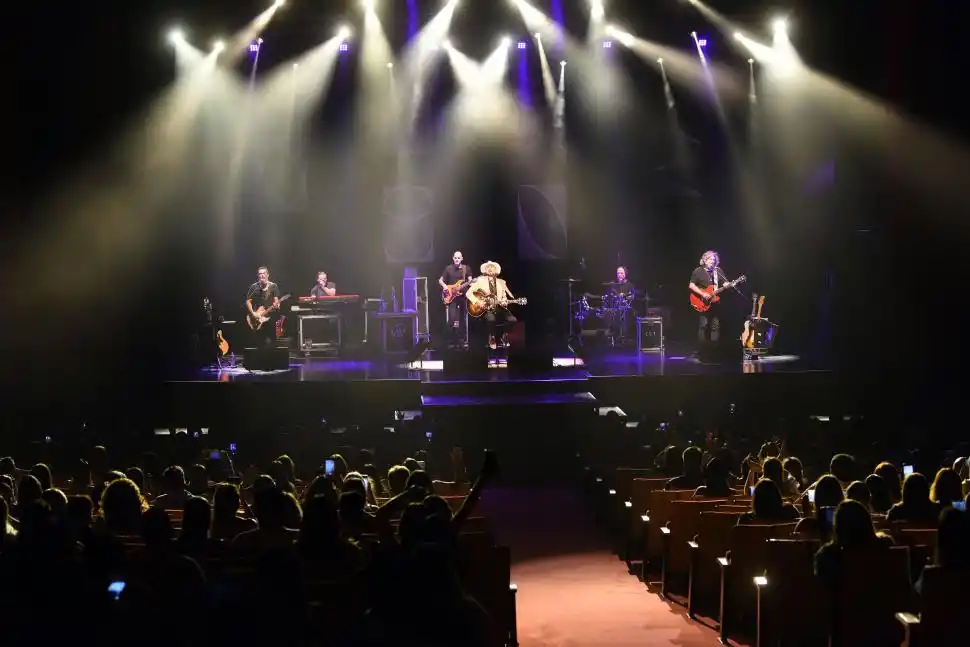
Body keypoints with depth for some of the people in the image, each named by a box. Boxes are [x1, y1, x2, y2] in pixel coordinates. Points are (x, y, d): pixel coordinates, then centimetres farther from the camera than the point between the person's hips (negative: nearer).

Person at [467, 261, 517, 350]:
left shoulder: (501, 282, 15)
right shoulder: (480, 281, 3)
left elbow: (504, 297, 17)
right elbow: (469, 293, -1)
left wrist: (504, 302, -7)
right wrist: (477, 302, -15)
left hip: (499, 308, 4)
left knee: (512, 319, -24)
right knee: (491, 319, -38)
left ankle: (504, 335, 5)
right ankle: (491, 337, -8)